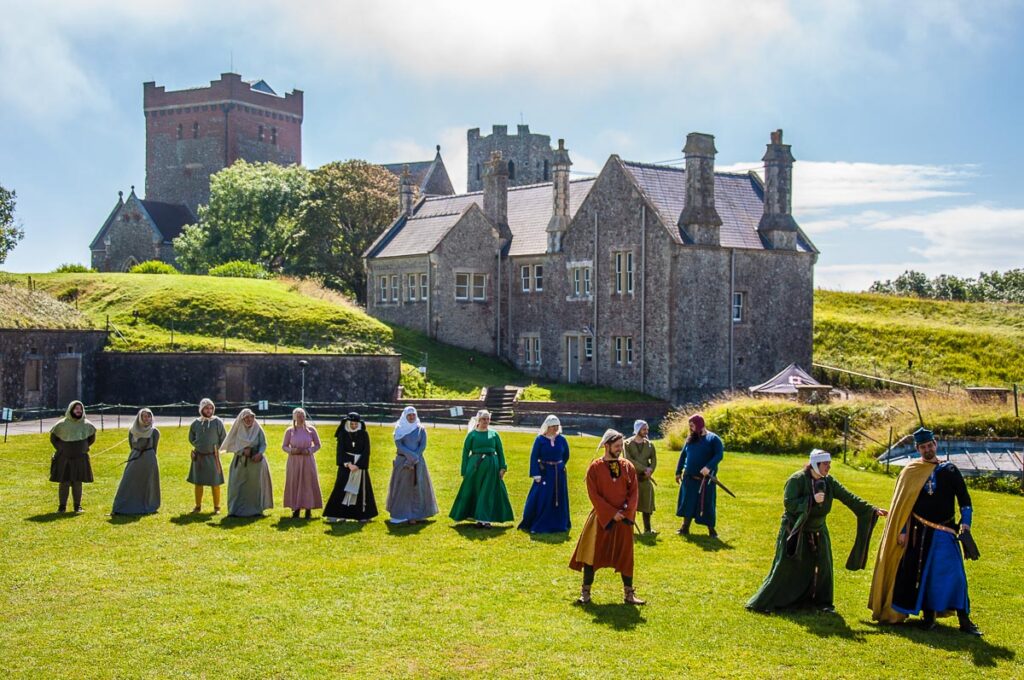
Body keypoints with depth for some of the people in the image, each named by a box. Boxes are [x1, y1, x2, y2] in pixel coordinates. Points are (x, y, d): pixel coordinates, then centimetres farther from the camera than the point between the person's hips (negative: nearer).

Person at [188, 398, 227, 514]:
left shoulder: (217, 422, -4)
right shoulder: (196, 423, 3)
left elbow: (224, 439, 2)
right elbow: (191, 438, 17)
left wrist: (215, 448, 1)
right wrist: (198, 445, 7)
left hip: (212, 456, -2)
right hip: (199, 456, 2)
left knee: (215, 483, -1)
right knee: (198, 482, 7)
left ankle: (217, 507, 8)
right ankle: (198, 506, 18)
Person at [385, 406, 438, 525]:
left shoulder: (421, 429, 6)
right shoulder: (399, 429, 3)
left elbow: (423, 446, 0)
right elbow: (399, 445, -6)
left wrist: (413, 460, -10)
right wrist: (412, 456, -14)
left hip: (418, 462, 1)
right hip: (402, 461, -1)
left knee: (417, 487, -2)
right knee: (401, 488, 0)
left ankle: (415, 515, 0)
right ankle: (400, 514, 5)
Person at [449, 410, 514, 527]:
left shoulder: (494, 434, 7)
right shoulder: (472, 434, 2)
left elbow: (500, 452, 9)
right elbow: (465, 452, 3)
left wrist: (502, 467, -2)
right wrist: (464, 472, -1)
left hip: (491, 467, 1)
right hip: (475, 466, -1)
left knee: (488, 493, -1)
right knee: (475, 492, 3)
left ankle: (485, 519, 4)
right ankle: (480, 518, 13)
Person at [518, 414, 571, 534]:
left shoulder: (561, 440, 2)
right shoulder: (540, 439, -7)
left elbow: (566, 456, 16)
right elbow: (534, 457, -8)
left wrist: (559, 466, 13)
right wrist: (536, 474, -14)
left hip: (559, 474, 3)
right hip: (544, 473, -3)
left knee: (559, 499, 9)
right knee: (540, 499, -6)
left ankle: (558, 524, 21)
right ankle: (536, 525, 1)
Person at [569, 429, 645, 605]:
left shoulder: (628, 467, 3)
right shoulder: (595, 467, -6)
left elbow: (634, 492, 2)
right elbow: (594, 494, -10)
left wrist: (626, 512, -13)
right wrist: (611, 513, -15)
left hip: (624, 518, 3)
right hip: (601, 518, -3)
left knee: (625, 556, 8)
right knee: (593, 553, 2)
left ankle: (629, 594, 17)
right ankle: (585, 592, 11)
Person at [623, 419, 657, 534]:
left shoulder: (649, 444, 10)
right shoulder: (627, 443, -3)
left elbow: (654, 460, 6)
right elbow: (629, 460, -13)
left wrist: (649, 471, -14)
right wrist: (644, 469, -16)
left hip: (645, 478, 4)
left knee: (647, 504, 4)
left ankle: (647, 529, 12)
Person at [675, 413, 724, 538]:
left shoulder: (713, 439, -4)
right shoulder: (690, 439, 11)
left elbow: (719, 455, -14)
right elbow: (683, 455, 18)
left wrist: (709, 467, -28)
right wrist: (678, 472, 17)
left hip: (705, 479, -4)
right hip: (689, 478, 4)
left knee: (706, 503, 0)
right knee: (687, 502, 5)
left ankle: (711, 529, 11)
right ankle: (685, 527, 14)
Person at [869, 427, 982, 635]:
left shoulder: (950, 471, 2)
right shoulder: (911, 472, 3)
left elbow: (964, 499, 4)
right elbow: (902, 504, 6)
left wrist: (965, 523, -9)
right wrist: (902, 530, 2)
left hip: (945, 532, -1)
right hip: (919, 533, 1)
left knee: (955, 574, -6)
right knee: (921, 573, 3)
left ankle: (964, 620, -3)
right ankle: (928, 615, 16)